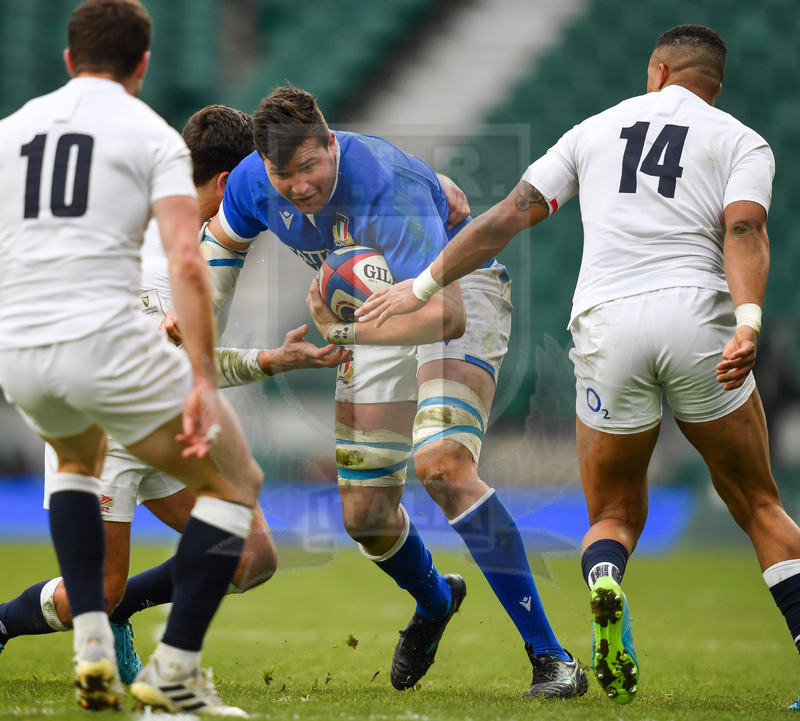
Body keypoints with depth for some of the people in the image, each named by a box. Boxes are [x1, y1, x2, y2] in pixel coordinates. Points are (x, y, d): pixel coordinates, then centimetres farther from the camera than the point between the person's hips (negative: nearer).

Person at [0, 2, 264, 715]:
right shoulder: (153, 135, 3)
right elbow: (187, 263, -11)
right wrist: (203, 383, -12)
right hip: (104, 341, -5)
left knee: (79, 456, 37)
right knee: (236, 482, 13)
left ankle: (92, 643, 21)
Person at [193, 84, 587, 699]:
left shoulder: (388, 190, -37)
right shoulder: (253, 183, -16)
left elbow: (445, 314, -43)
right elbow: (223, 239, 11)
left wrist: (346, 331, -47)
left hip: (463, 289, -6)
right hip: (381, 312, 7)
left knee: (441, 464, -30)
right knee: (365, 511, 4)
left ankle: (549, 656, -27)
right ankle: (434, 602, 42)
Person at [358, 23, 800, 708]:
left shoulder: (596, 129, 22)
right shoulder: (743, 142, 15)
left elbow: (509, 215, 18)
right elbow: (744, 230, -5)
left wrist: (424, 285, 24)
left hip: (606, 324, 1)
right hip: (698, 317, -1)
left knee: (615, 514, 14)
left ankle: (605, 584, -20)